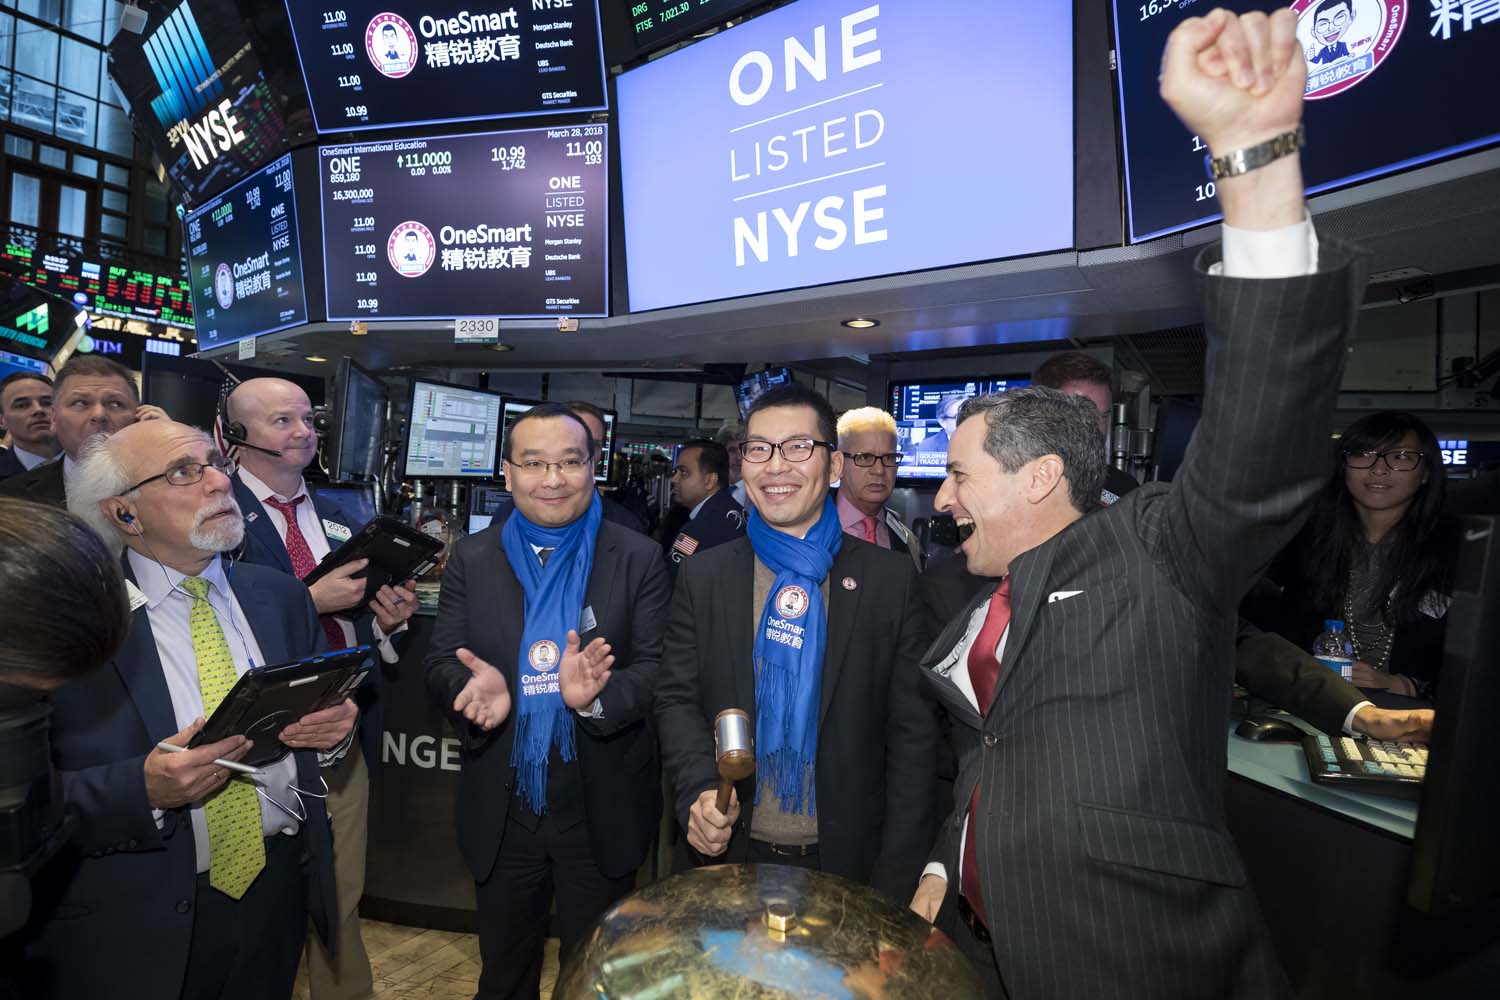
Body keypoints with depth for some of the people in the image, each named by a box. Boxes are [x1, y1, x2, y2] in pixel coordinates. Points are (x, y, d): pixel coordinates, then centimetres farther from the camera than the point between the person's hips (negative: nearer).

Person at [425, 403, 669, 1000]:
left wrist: (599, 694, -32)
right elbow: (441, 665, -3)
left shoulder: (639, 559, -8)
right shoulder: (471, 559, -1)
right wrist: (477, 687, -25)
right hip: (500, 812, 2)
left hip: (603, 813, -1)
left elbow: (659, 670, -12)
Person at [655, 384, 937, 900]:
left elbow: (912, 729, -6)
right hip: (729, 851, 2)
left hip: (847, 859, -1)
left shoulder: (891, 577, -7)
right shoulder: (703, 576, -2)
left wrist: (896, 874, -8)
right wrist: (700, 789, -19)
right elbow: (676, 698, -1)